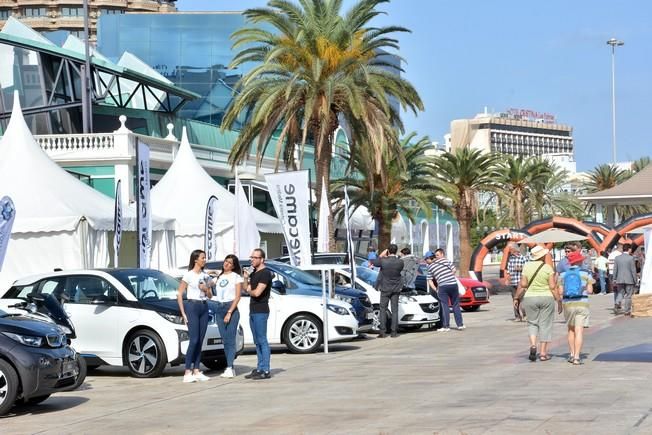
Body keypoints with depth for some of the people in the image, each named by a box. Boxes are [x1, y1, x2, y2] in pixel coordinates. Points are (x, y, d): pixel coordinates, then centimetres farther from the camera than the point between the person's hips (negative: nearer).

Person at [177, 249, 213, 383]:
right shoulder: (188, 275, -4)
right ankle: (187, 373, -12)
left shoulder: (206, 276, 13)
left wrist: (206, 289, -4)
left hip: (204, 308, 6)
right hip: (192, 306, -6)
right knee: (194, 340, -12)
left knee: (200, 341, 4)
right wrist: (183, 313, -10)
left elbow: (210, 296, 18)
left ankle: (196, 371, 8)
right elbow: (179, 294, -5)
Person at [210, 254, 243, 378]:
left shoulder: (236, 277, 1)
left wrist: (229, 312, -13)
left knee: (230, 339, -11)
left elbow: (237, 297, -6)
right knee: (225, 340, 4)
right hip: (219, 309, 5)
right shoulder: (218, 277, 17)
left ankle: (229, 368, -16)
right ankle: (231, 367, 8)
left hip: (231, 308, -5)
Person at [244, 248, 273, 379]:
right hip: (253, 311, 9)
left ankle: (265, 370, -9)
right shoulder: (254, 273, 18)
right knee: (257, 342, 10)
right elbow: (247, 289, 15)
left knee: (262, 341, -9)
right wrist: (245, 278, 3)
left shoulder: (265, 273, -11)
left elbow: (257, 292, -19)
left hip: (261, 311, -9)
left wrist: (250, 291, 1)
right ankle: (260, 368, 13)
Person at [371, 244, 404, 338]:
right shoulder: (400, 262, -11)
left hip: (385, 288, -2)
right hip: (396, 288, 2)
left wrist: (381, 255, 10)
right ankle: (394, 332, 5)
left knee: (383, 309, 6)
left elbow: (373, 262, -2)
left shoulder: (383, 261, -18)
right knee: (394, 310, 7)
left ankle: (383, 332, 1)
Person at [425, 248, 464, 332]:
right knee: (456, 305, 11)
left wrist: (436, 289, 12)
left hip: (443, 286, -2)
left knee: (444, 306, 3)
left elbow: (430, 281, 6)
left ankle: (446, 326, 1)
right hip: (453, 284, 2)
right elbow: (454, 270, 7)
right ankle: (460, 324, 14)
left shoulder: (430, 267, 6)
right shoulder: (444, 260, 8)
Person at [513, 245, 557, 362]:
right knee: (545, 325, 6)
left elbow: (523, 284, -6)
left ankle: (533, 345, -8)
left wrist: (516, 298, 3)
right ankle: (543, 353, 5)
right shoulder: (548, 268, -8)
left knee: (532, 323, 14)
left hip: (530, 299, 1)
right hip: (546, 298, -1)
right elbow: (552, 287, -9)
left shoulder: (527, 266, -4)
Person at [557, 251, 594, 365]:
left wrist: (560, 304, 12)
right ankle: (577, 357, -12)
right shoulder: (586, 274, -2)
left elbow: (560, 292, -1)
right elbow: (590, 291, -5)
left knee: (571, 330, 19)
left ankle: (571, 354, 17)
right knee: (579, 331, -5)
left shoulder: (563, 275, 3)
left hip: (567, 304, 2)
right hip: (582, 303, -2)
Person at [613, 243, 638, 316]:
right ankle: (627, 311, 8)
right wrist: (635, 280, 0)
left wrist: (614, 279, 11)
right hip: (629, 280, -3)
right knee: (628, 295, 5)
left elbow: (615, 270, 5)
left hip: (620, 280, 4)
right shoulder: (631, 258, -10)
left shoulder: (617, 258, 3)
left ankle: (617, 304, -8)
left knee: (620, 293, 16)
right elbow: (633, 270, -8)